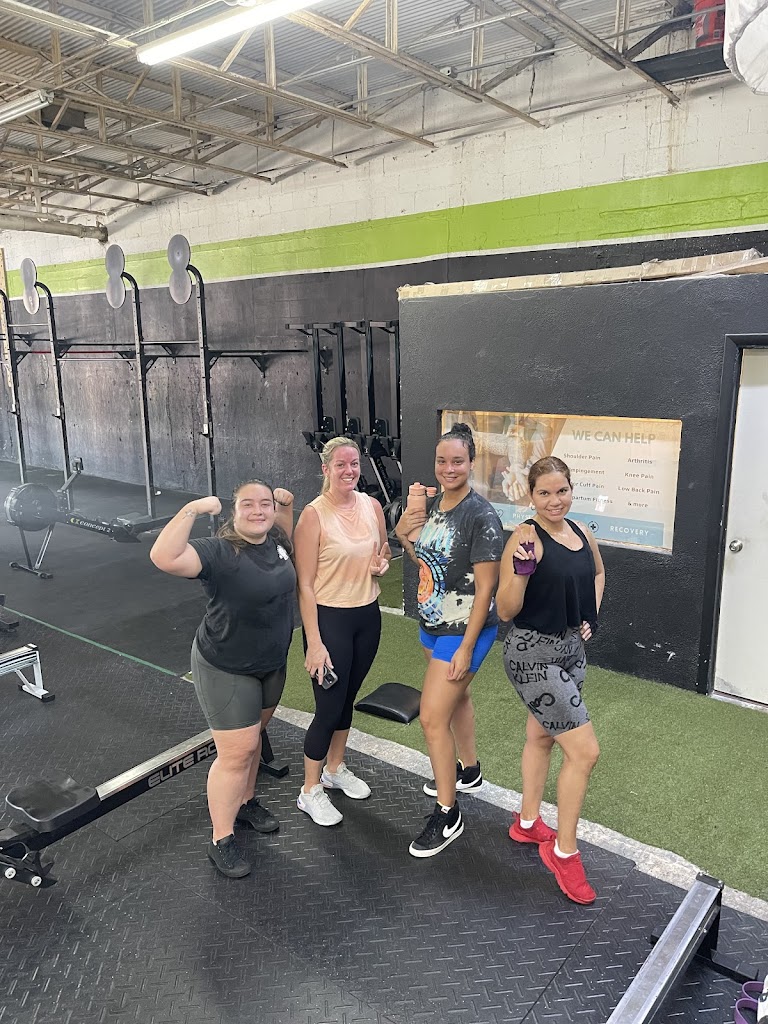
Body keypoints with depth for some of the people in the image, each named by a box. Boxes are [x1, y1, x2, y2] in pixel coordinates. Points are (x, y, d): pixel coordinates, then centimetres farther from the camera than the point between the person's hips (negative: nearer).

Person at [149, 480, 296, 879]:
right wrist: (192, 510, -40)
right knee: (236, 753, -2)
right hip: (226, 670, -7)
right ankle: (221, 841, 15)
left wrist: (287, 503, 7)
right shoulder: (218, 551, -25)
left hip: (271, 664, 7)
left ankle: (246, 802, 44)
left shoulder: (275, 541, -3)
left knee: (252, 736, 23)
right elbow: (164, 557, -42)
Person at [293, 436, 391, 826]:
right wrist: (314, 643, -18)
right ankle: (311, 791, 22)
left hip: (368, 616, 6)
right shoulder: (314, 515, -16)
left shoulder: (372, 506, 0)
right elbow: (304, 584, -16)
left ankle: (335, 768, 42)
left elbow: (384, 551, 18)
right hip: (329, 617, -5)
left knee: (347, 697, 20)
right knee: (329, 707, 1)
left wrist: (382, 562, -6)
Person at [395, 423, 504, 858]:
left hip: (464, 630, -8)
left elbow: (485, 587, -21)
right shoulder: (437, 504, 2)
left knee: (432, 718, -6)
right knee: (456, 695, 24)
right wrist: (404, 536, -7)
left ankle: (447, 815, 11)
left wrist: (466, 648, -20)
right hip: (433, 624, 8)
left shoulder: (481, 516, -22)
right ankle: (468, 769, 47)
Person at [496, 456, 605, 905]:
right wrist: (521, 572, -34)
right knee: (585, 751, -7)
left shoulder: (581, 532, 3)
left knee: (542, 736, 22)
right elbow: (506, 611, -18)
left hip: (573, 650, 8)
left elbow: (598, 572, 24)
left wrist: (591, 616, 10)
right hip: (534, 654, -8)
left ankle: (528, 823, 41)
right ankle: (564, 851, 13)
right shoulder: (526, 537, -19)